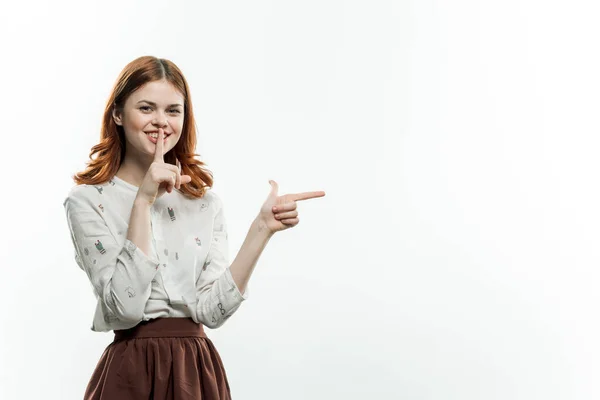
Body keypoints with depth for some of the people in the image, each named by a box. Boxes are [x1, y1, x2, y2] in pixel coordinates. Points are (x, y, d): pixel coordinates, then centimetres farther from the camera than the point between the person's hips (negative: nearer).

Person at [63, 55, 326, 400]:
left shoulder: (206, 202, 4)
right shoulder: (88, 201, -6)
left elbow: (211, 310, -7)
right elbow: (125, 307, -18)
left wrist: (262, 229, -14)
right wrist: (143, 202, -20)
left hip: (199, 371, 3)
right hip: (132, 372, -3)